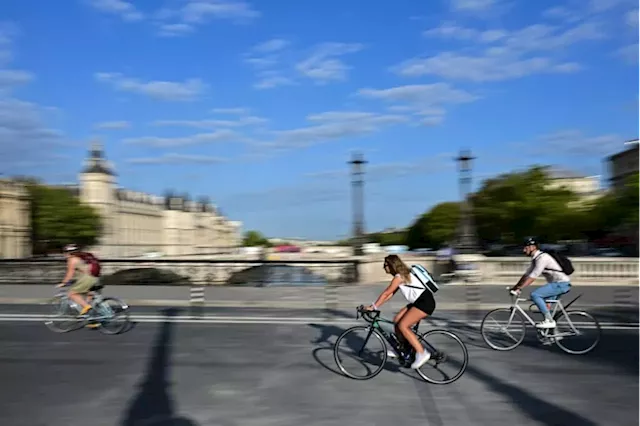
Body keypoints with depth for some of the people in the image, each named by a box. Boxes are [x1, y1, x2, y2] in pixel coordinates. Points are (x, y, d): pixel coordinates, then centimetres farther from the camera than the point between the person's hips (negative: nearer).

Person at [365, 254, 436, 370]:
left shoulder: (399, 276, -14)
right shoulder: (403, 275, 15)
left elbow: (386, 293, -14)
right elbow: (390, 294, 16)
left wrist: (373, 307, -9)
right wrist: (375, 306, 12)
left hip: (426, 302, -10)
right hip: (419, 301, 10)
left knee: (403, 326, -15)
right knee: (397, 320, 8)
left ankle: (422, 353, -13)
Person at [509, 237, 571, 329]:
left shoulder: (542, 257, -18)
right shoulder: (535, 259, 13)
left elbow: (533, 276, -24)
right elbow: (527, 274, 14)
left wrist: (518, 288, -26)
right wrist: (515, 287, 6)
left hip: (561, 284, -10)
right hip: (557, 283, 10)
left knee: (534, 295, -18)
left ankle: (549, 320, -14)